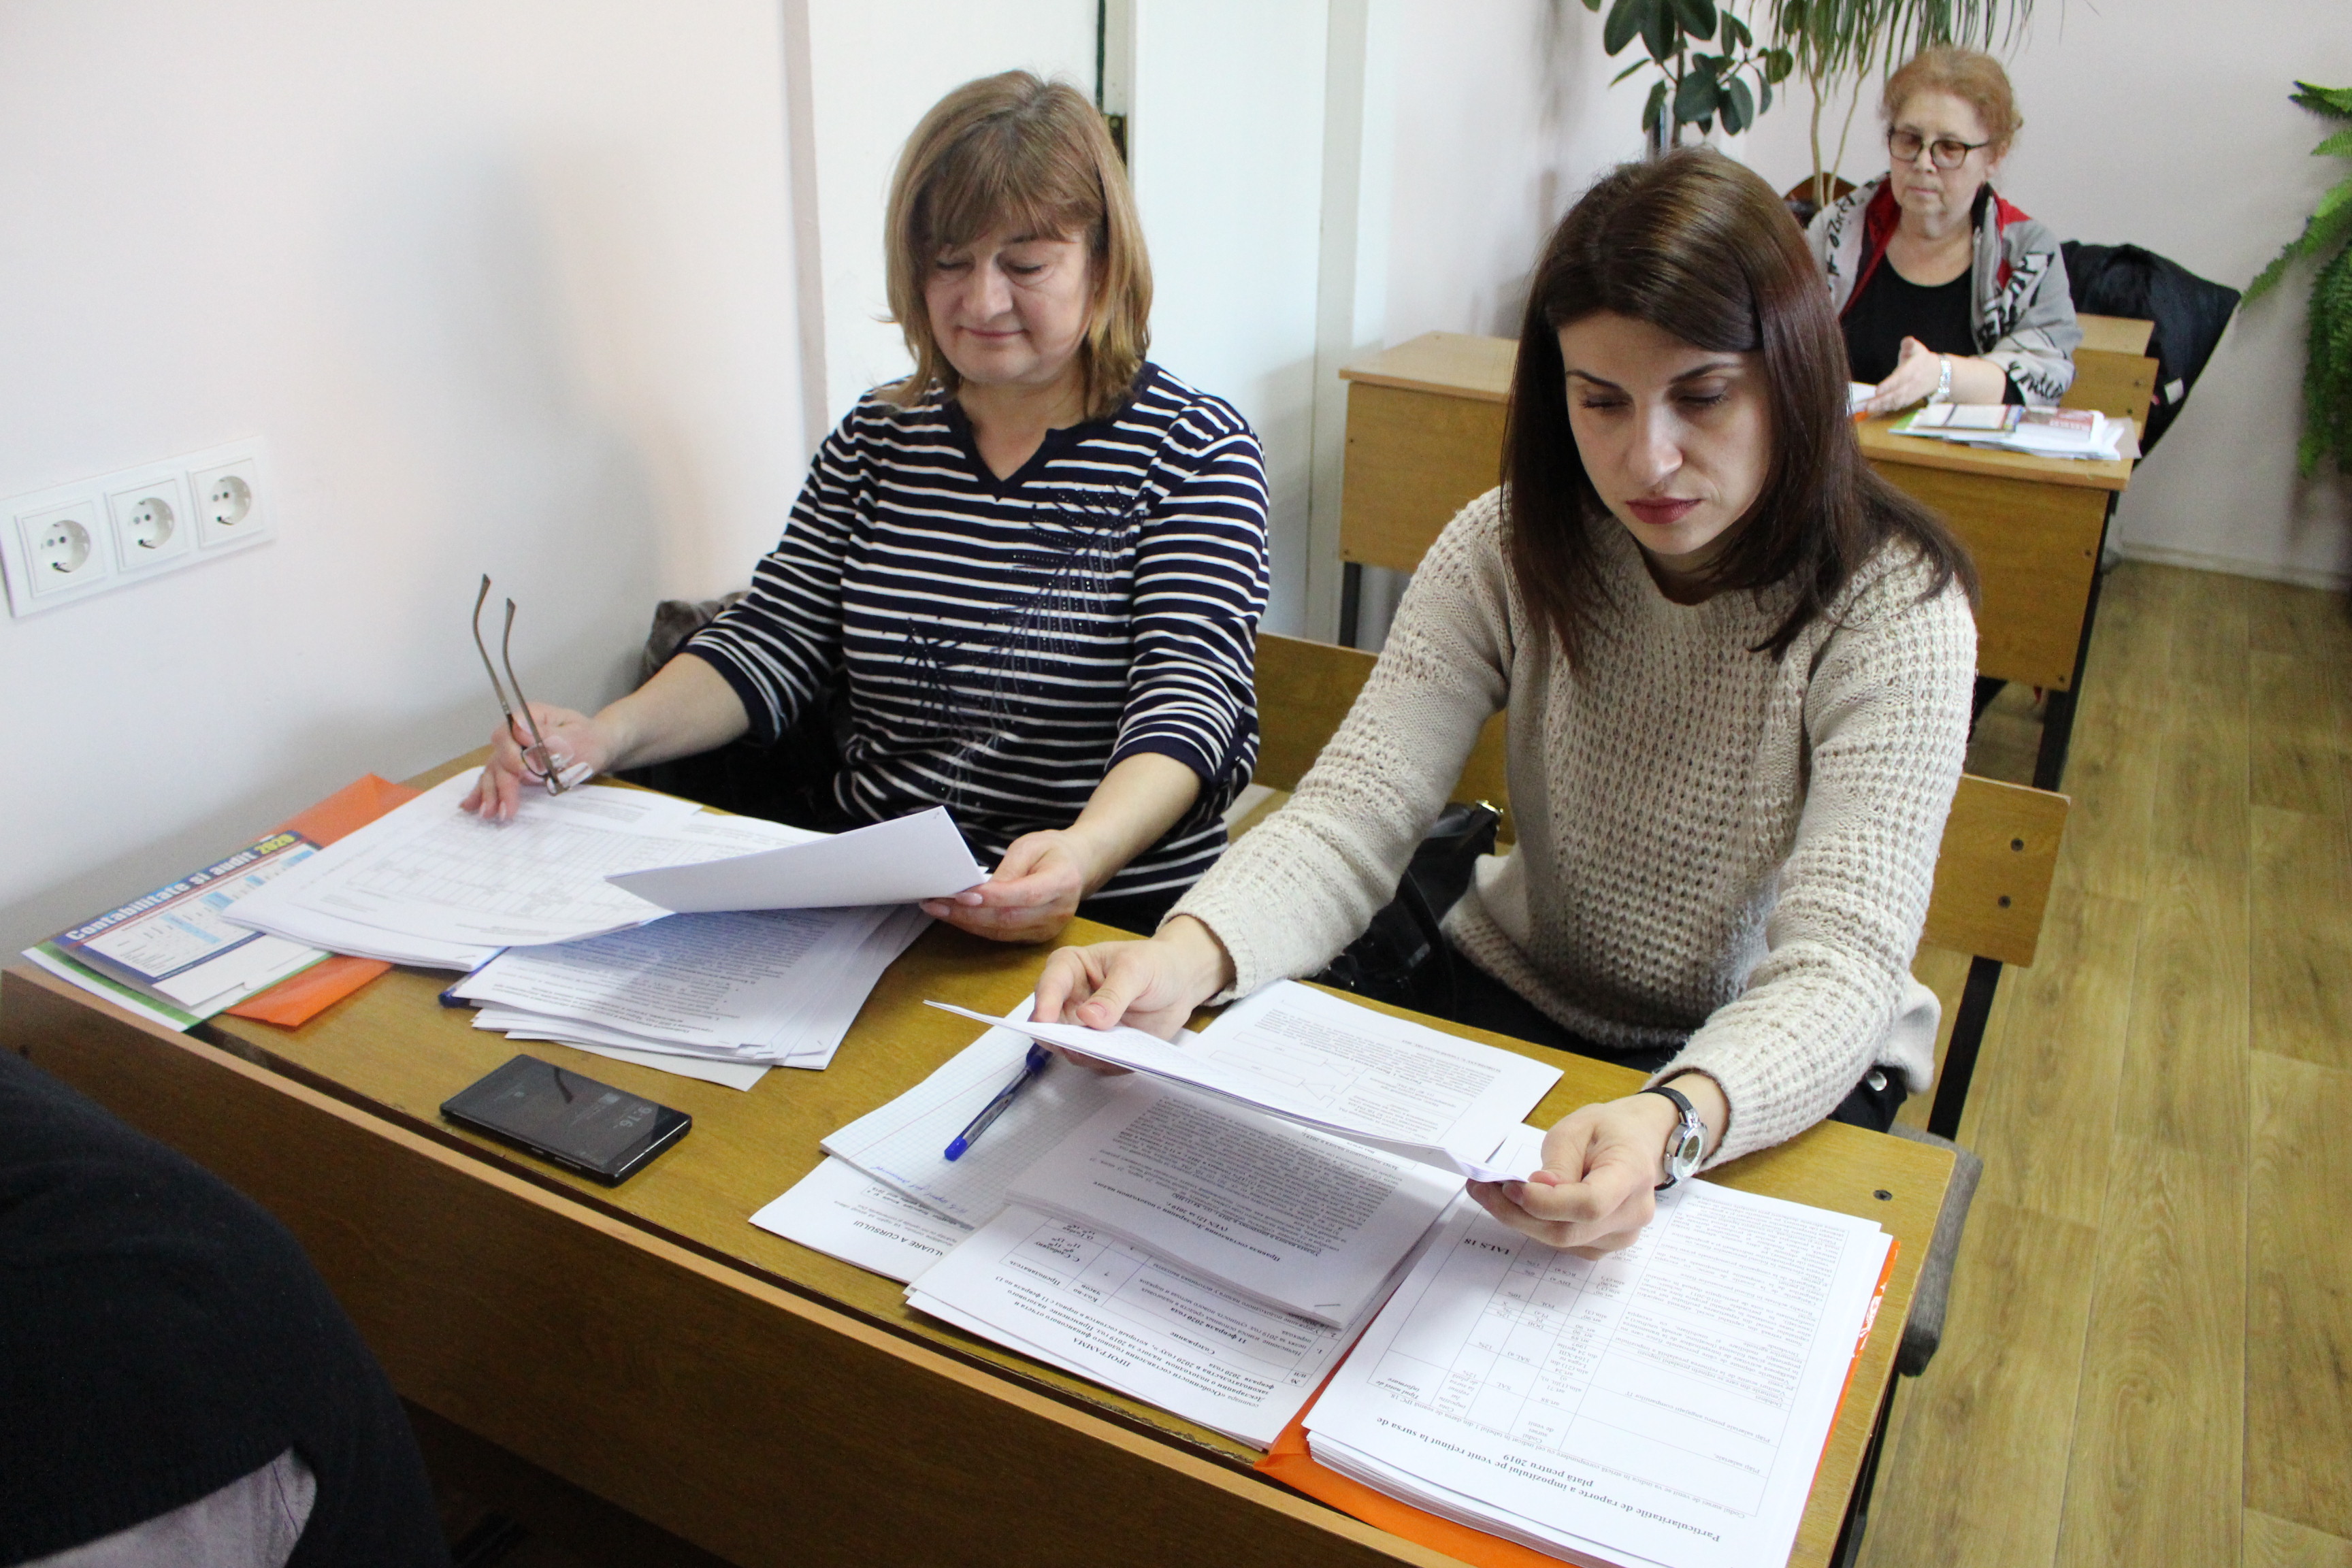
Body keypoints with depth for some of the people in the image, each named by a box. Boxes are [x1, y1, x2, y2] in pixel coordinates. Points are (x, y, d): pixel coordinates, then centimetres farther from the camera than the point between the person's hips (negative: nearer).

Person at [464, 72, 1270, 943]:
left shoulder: (1196, 449, -2)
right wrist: (610, 733, -9)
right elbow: (775, 642, 11)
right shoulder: (875, 438, 13)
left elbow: (1191, 700, -14)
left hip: (1111, 920, -4)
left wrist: (1086, 854, -34)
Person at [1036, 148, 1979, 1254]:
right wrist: (1187, 956, -42)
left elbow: (1840, 968, -28)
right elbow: (1355, 811, -20)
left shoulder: (1892, 613, -19)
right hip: (1521, 1004, 3)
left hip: (1781, 1068, -2)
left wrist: (1675, 1124, -50)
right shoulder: (1510, 551, -11)